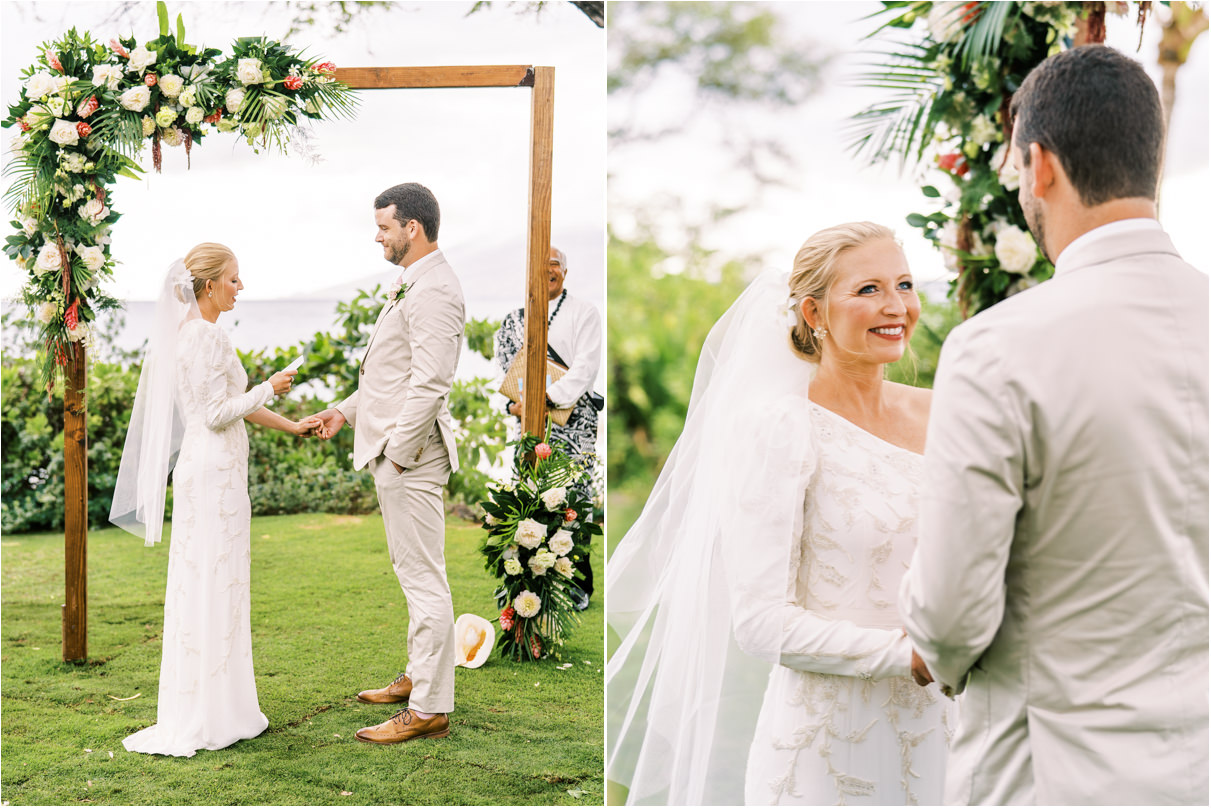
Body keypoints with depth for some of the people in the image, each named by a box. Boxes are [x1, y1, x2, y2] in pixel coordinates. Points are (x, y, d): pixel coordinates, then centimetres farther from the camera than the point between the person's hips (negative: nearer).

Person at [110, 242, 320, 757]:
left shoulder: (197, 332, 15)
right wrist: (270, 388, -7)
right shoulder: (205, 335, -16)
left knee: (214, 585, 13)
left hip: (211, 468, 10)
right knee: (212, 585, -5)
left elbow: (231, 402, 21)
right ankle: (203, 718, 2)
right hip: (213, 469, -10)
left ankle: (217, 709, 21)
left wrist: (289, 425, 24)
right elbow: (217, 413, -19)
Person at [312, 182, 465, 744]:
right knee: (413, 573, 20)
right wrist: (348, 410, 20)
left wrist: (396, 454, -21)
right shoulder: (411, 284, 16)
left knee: (423, 578, -6)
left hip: (411, 452, -11)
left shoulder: (434, 291, -18)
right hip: (393, 446, 11)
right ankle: (418, 676, 33)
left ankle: (430, 709, 0)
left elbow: (430, 384, -24)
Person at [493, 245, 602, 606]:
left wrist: (545, 397, -19)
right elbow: (507, 366, 13)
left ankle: (578, 586, 3)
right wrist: (512, 403, -7)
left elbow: (585, 367, -9)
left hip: (572, 420, -4)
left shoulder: (584, 313, 1)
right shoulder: (516, 319, 15)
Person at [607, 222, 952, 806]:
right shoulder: (780, 427, -12)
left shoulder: (936, 415, 5)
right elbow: (762, 623, -17)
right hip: (823, 750, -5)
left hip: (930, 734, 5)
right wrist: (916, 654, -21)